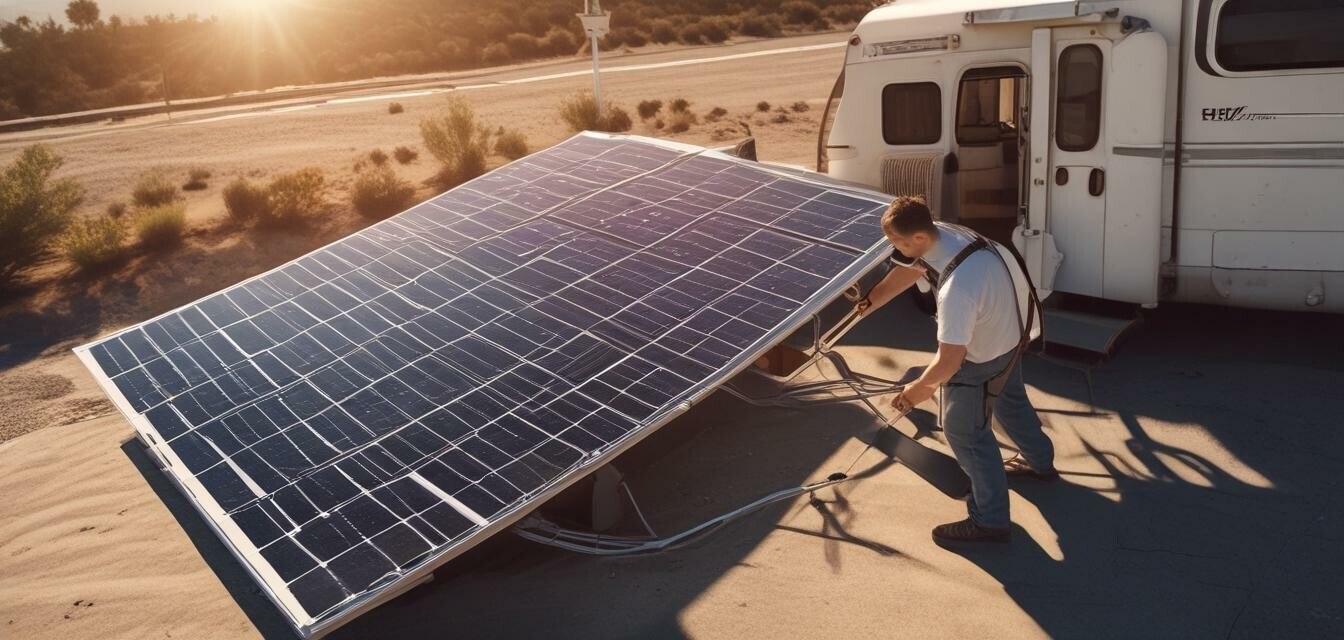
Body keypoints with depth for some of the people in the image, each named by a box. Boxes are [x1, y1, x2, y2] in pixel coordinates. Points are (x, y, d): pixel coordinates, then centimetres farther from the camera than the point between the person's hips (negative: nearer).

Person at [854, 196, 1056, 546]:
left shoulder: (956, 289, -44)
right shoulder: (940, 232, -19)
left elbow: (949, 361, -37)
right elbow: (908, 270, 1)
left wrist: (920, 387, -20)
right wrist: (868, 303, -3)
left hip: (986, 354, -9)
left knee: (964, 430, 4)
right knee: (1009, 398, 32)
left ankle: (989, 520, 19)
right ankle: (1040, 461, 58)